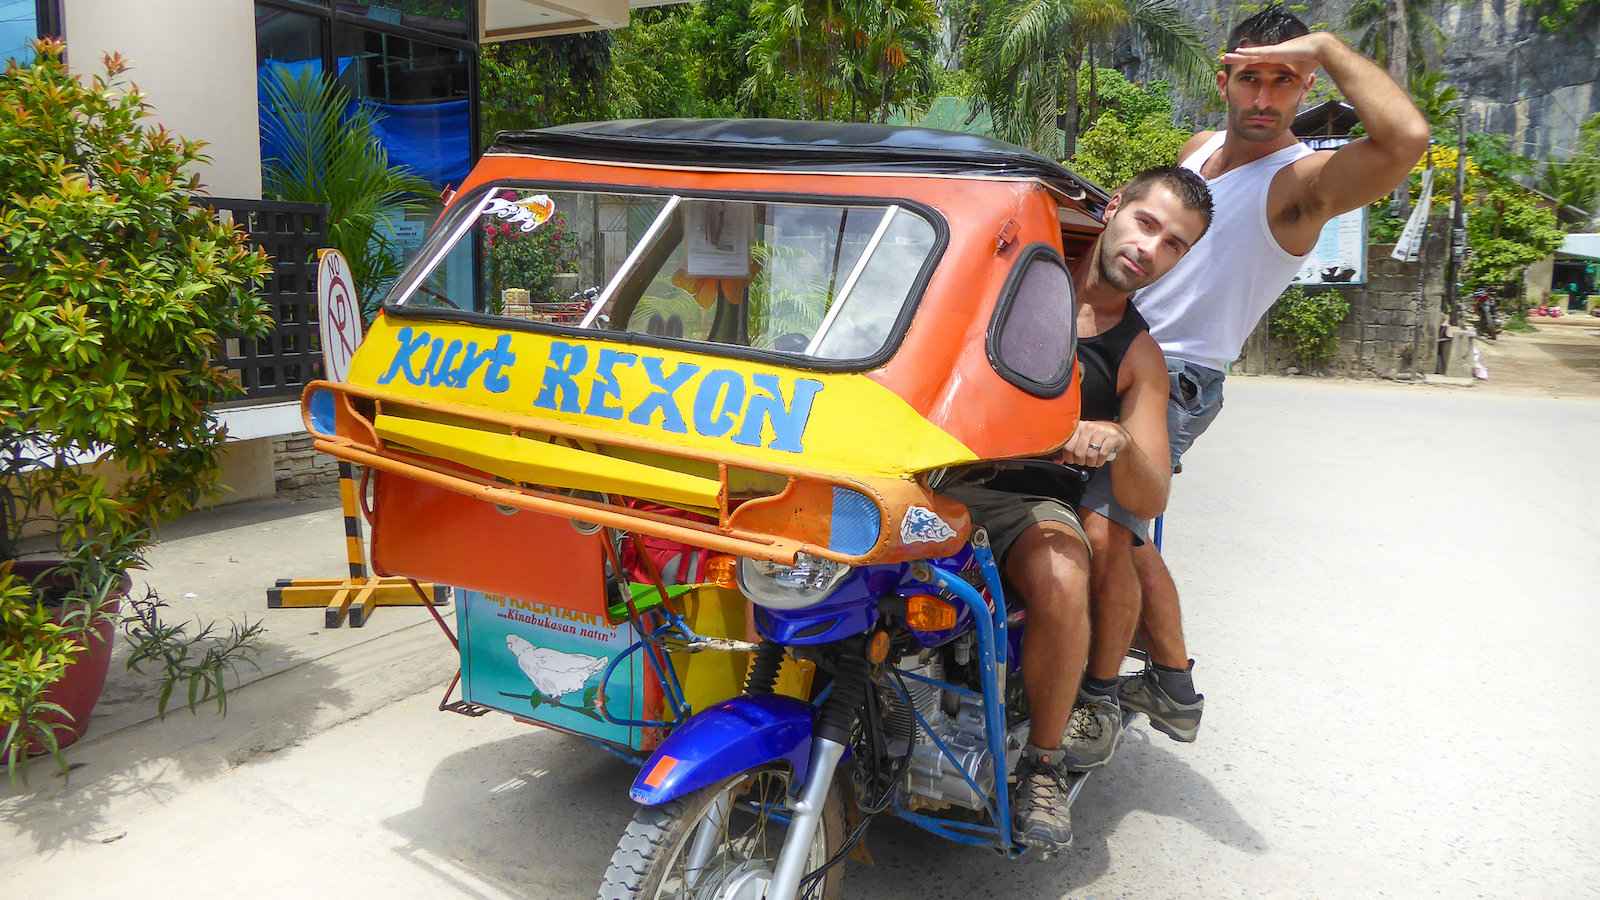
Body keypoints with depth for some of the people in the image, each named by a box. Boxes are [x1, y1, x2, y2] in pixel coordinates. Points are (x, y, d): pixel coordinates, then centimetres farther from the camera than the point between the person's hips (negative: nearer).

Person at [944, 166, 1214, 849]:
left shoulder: (1139, 359, 12)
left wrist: (1118, 444, -15)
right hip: (931, 468, 0)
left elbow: (1150, 500, 8)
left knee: (1061, 581, -34)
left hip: (1024, 498, 0)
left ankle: (1044, 763, -10)